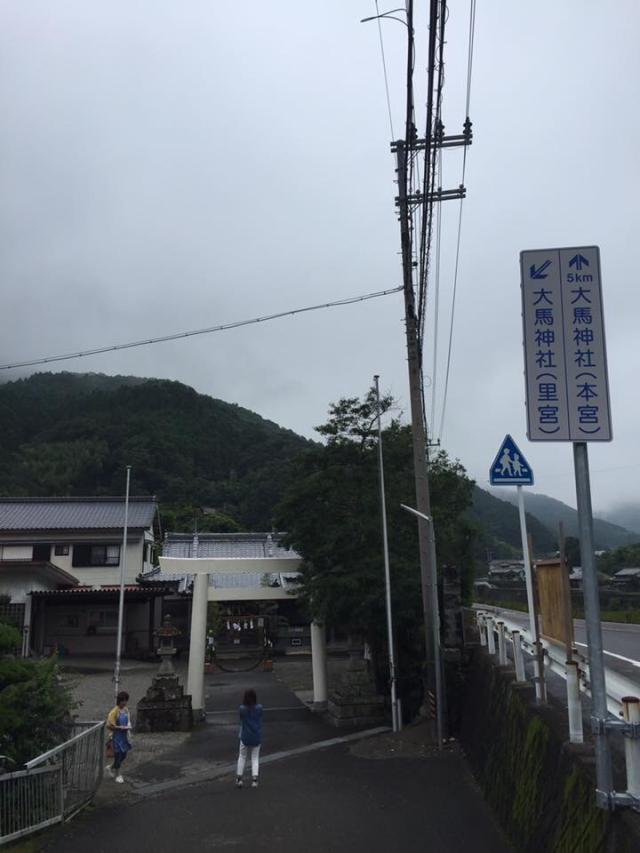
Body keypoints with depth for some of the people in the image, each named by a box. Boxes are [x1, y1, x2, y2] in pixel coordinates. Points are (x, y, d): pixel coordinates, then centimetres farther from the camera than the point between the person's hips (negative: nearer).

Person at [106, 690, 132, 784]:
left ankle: (111, 768, 40)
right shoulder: (114, 712, -20)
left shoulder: (126, 709, 3)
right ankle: (118, 775, 24)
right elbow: (109, 726, -21)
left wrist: (128, 727, 0)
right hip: (117, 737, -7)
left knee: (123, 755, 16)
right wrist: (121, 728, -23)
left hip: (125, 736, 7)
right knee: (118, 755, 5)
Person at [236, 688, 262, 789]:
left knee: (242, 757, 16)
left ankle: (239, 778, 20)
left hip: (245, 737, -1)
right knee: (255, 758, 12)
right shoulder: (259, 708, -11)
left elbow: (241, 722, -2)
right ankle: (254, 778, 3)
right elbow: (260, 722, 2)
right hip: (257, 737, 1)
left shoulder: (242, 709, -14)